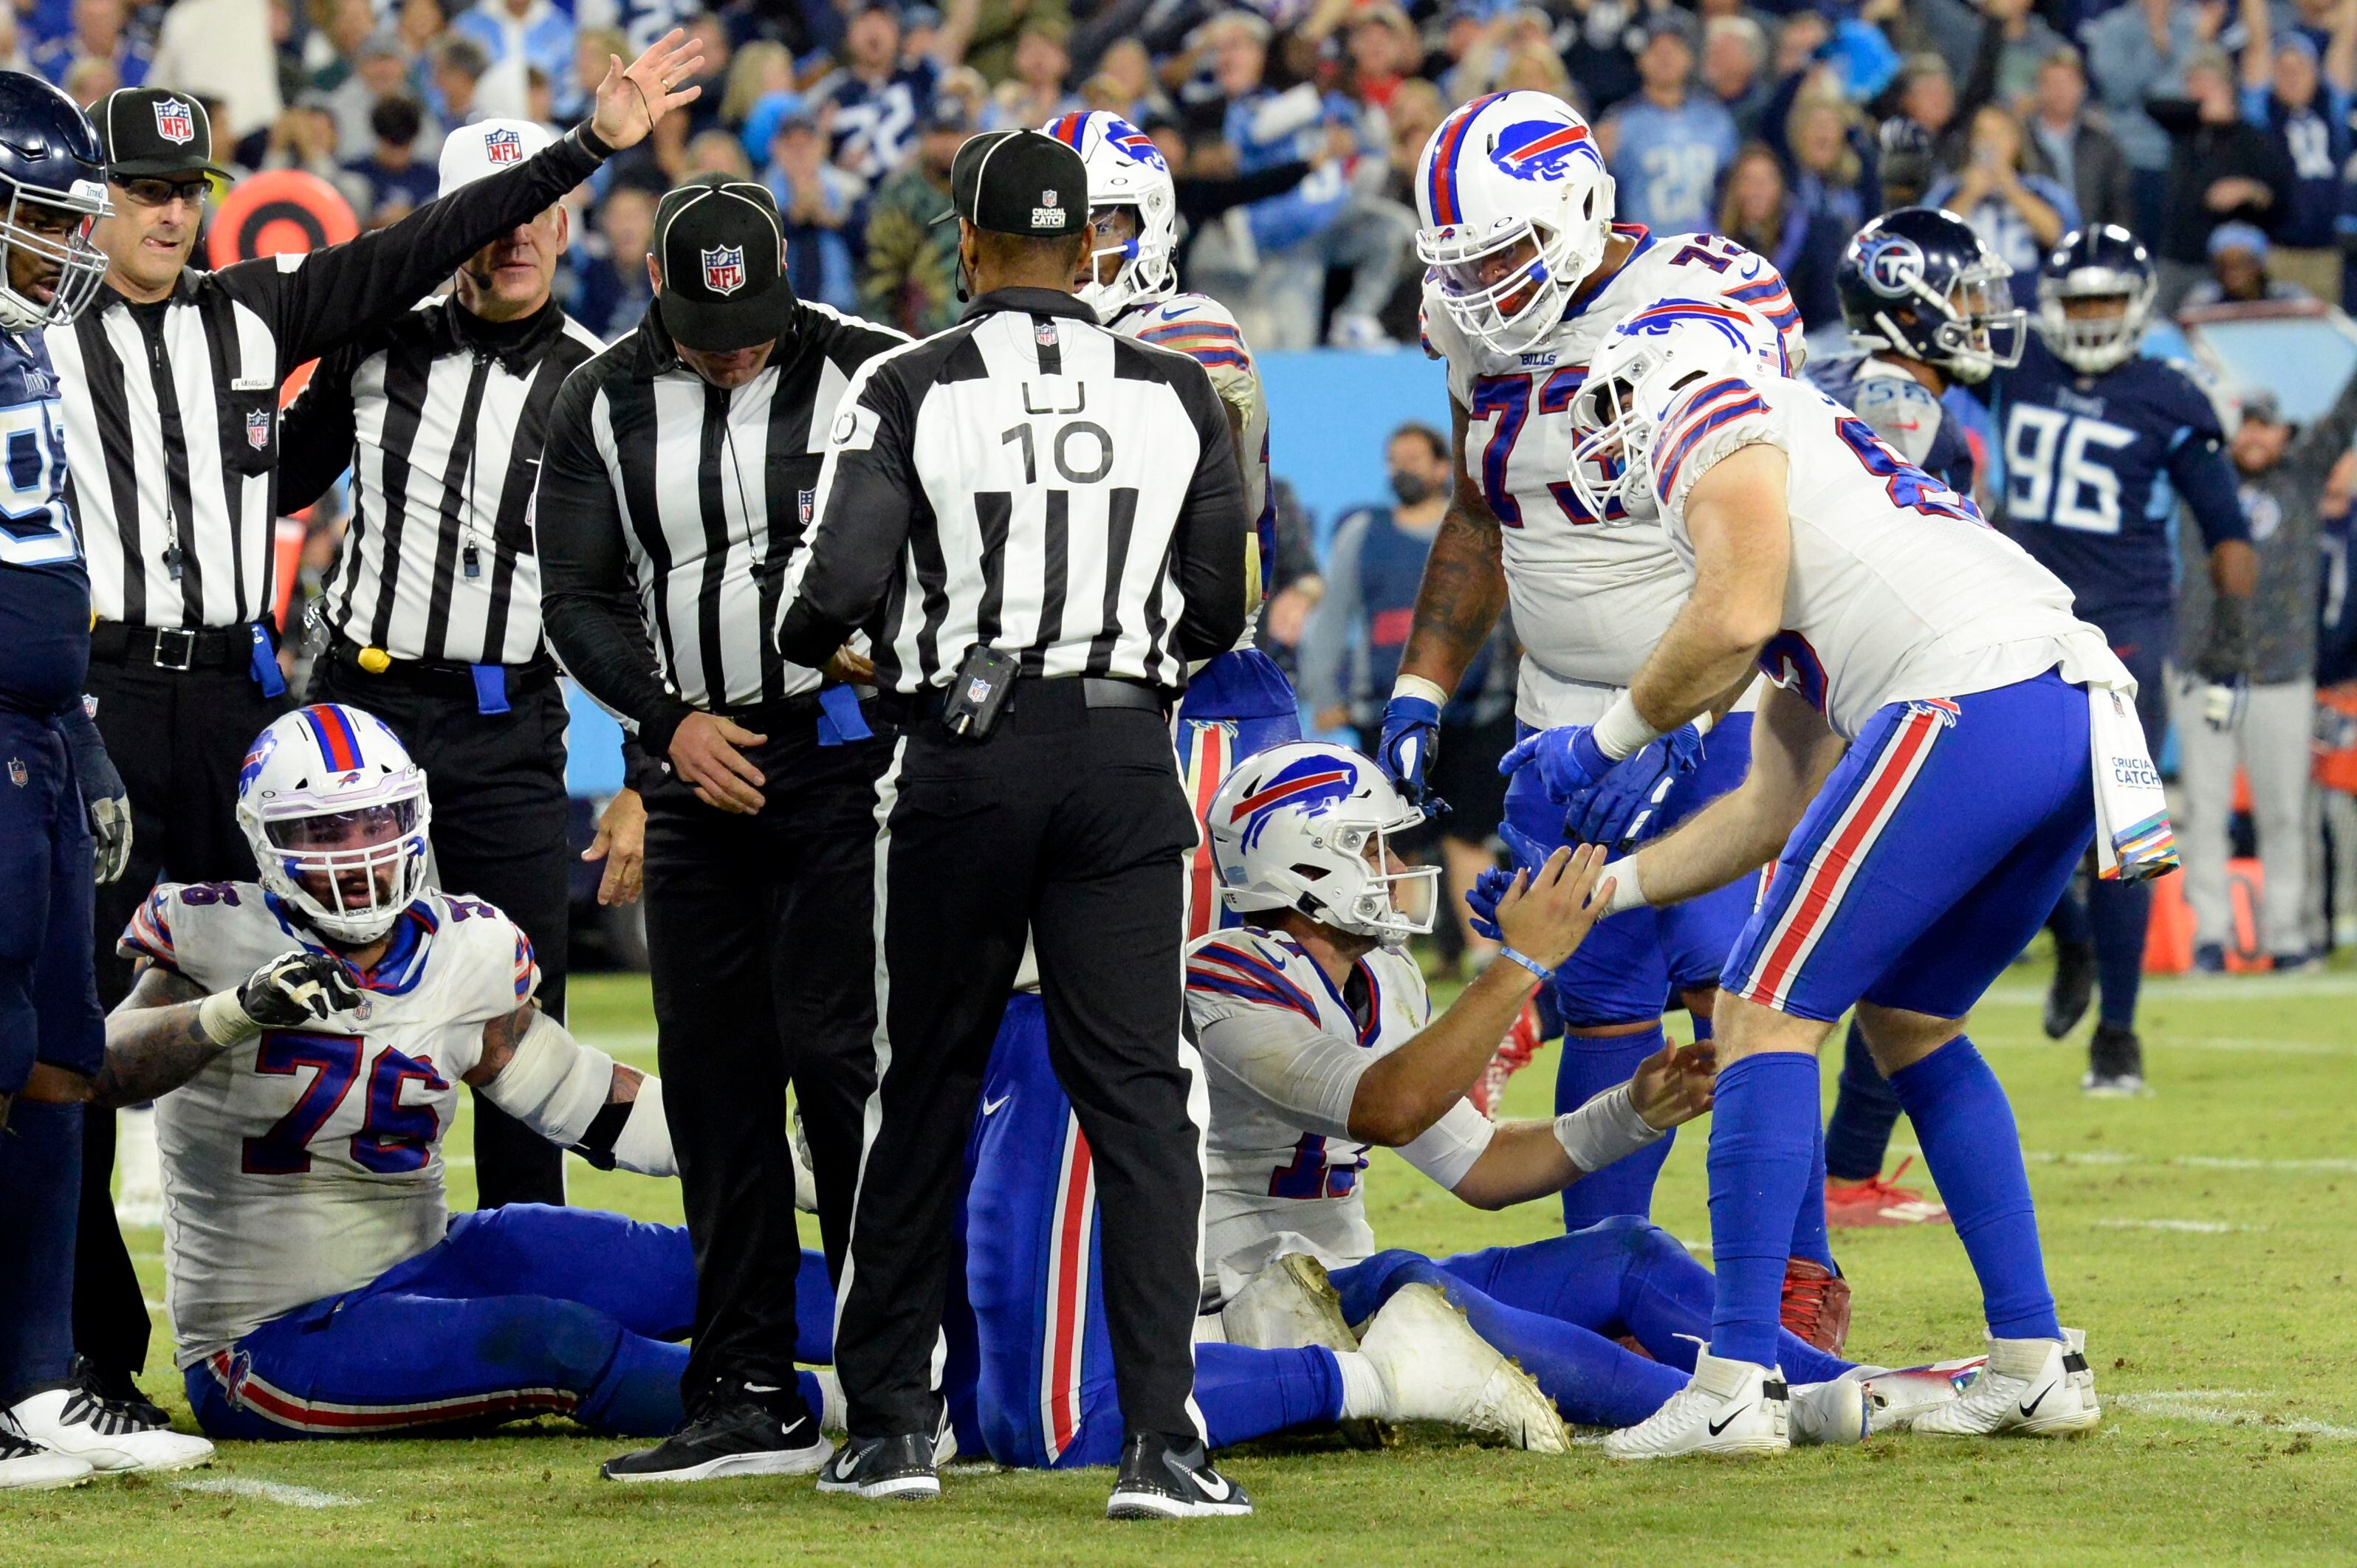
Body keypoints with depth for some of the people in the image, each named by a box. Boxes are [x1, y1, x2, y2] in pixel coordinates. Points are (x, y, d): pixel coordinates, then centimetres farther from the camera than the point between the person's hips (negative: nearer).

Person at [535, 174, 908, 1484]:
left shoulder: (866, 375, -4)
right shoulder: (605, 408, 5)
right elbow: (579, 600, 6)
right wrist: (670, 716, -8)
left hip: (842, 747, -4)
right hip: (700, 768, 5)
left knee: (837, 1054, -12)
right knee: (714, 1075, 5)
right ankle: (752, 1400, 10)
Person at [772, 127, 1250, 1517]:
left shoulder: (913, 389, -4)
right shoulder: (1177, 395, 3)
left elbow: (839, 583, -11)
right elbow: (1215, 616, 7)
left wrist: (810, 642, 12)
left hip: (966, 762, -1)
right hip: (1126, 755, 1)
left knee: (925, 1092, 12)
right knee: (1139, 1093, 2)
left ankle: (891, 1425, 17)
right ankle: (1162, 1440, -7)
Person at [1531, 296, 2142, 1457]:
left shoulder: (1713, 414, 11)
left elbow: (1736, 617, -8)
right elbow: (1775, 809, 33)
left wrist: (1603, 742, 7)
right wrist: (1592, 890, 35)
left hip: (1970, 703, -9)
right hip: (2081, 719, 9)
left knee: (1765, 1015, -2)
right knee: (1909, 1020, 25)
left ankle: (1737, 1381, -6)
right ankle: (2036, 1363, 22)